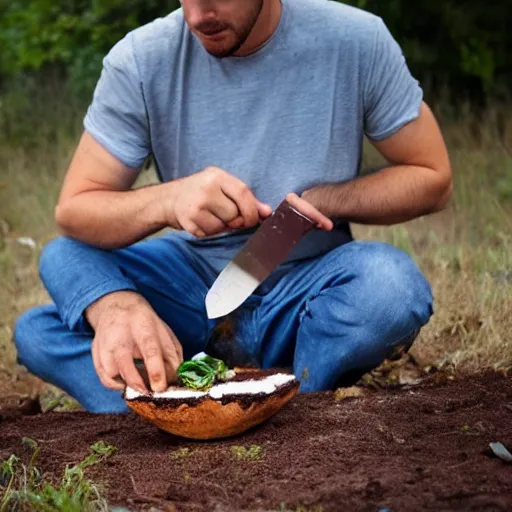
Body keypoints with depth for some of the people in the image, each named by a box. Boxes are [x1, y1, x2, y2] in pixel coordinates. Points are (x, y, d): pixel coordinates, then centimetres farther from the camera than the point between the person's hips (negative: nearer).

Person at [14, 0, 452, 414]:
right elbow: (73, 210, -15)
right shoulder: (141, 60, -10)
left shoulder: (357, 40, -11)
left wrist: (322, 201, -20)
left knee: (391, 284, -34)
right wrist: (166, 200, -37)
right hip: (195, 284, 2)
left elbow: (432, 179, -2)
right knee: (60, 259, -23)